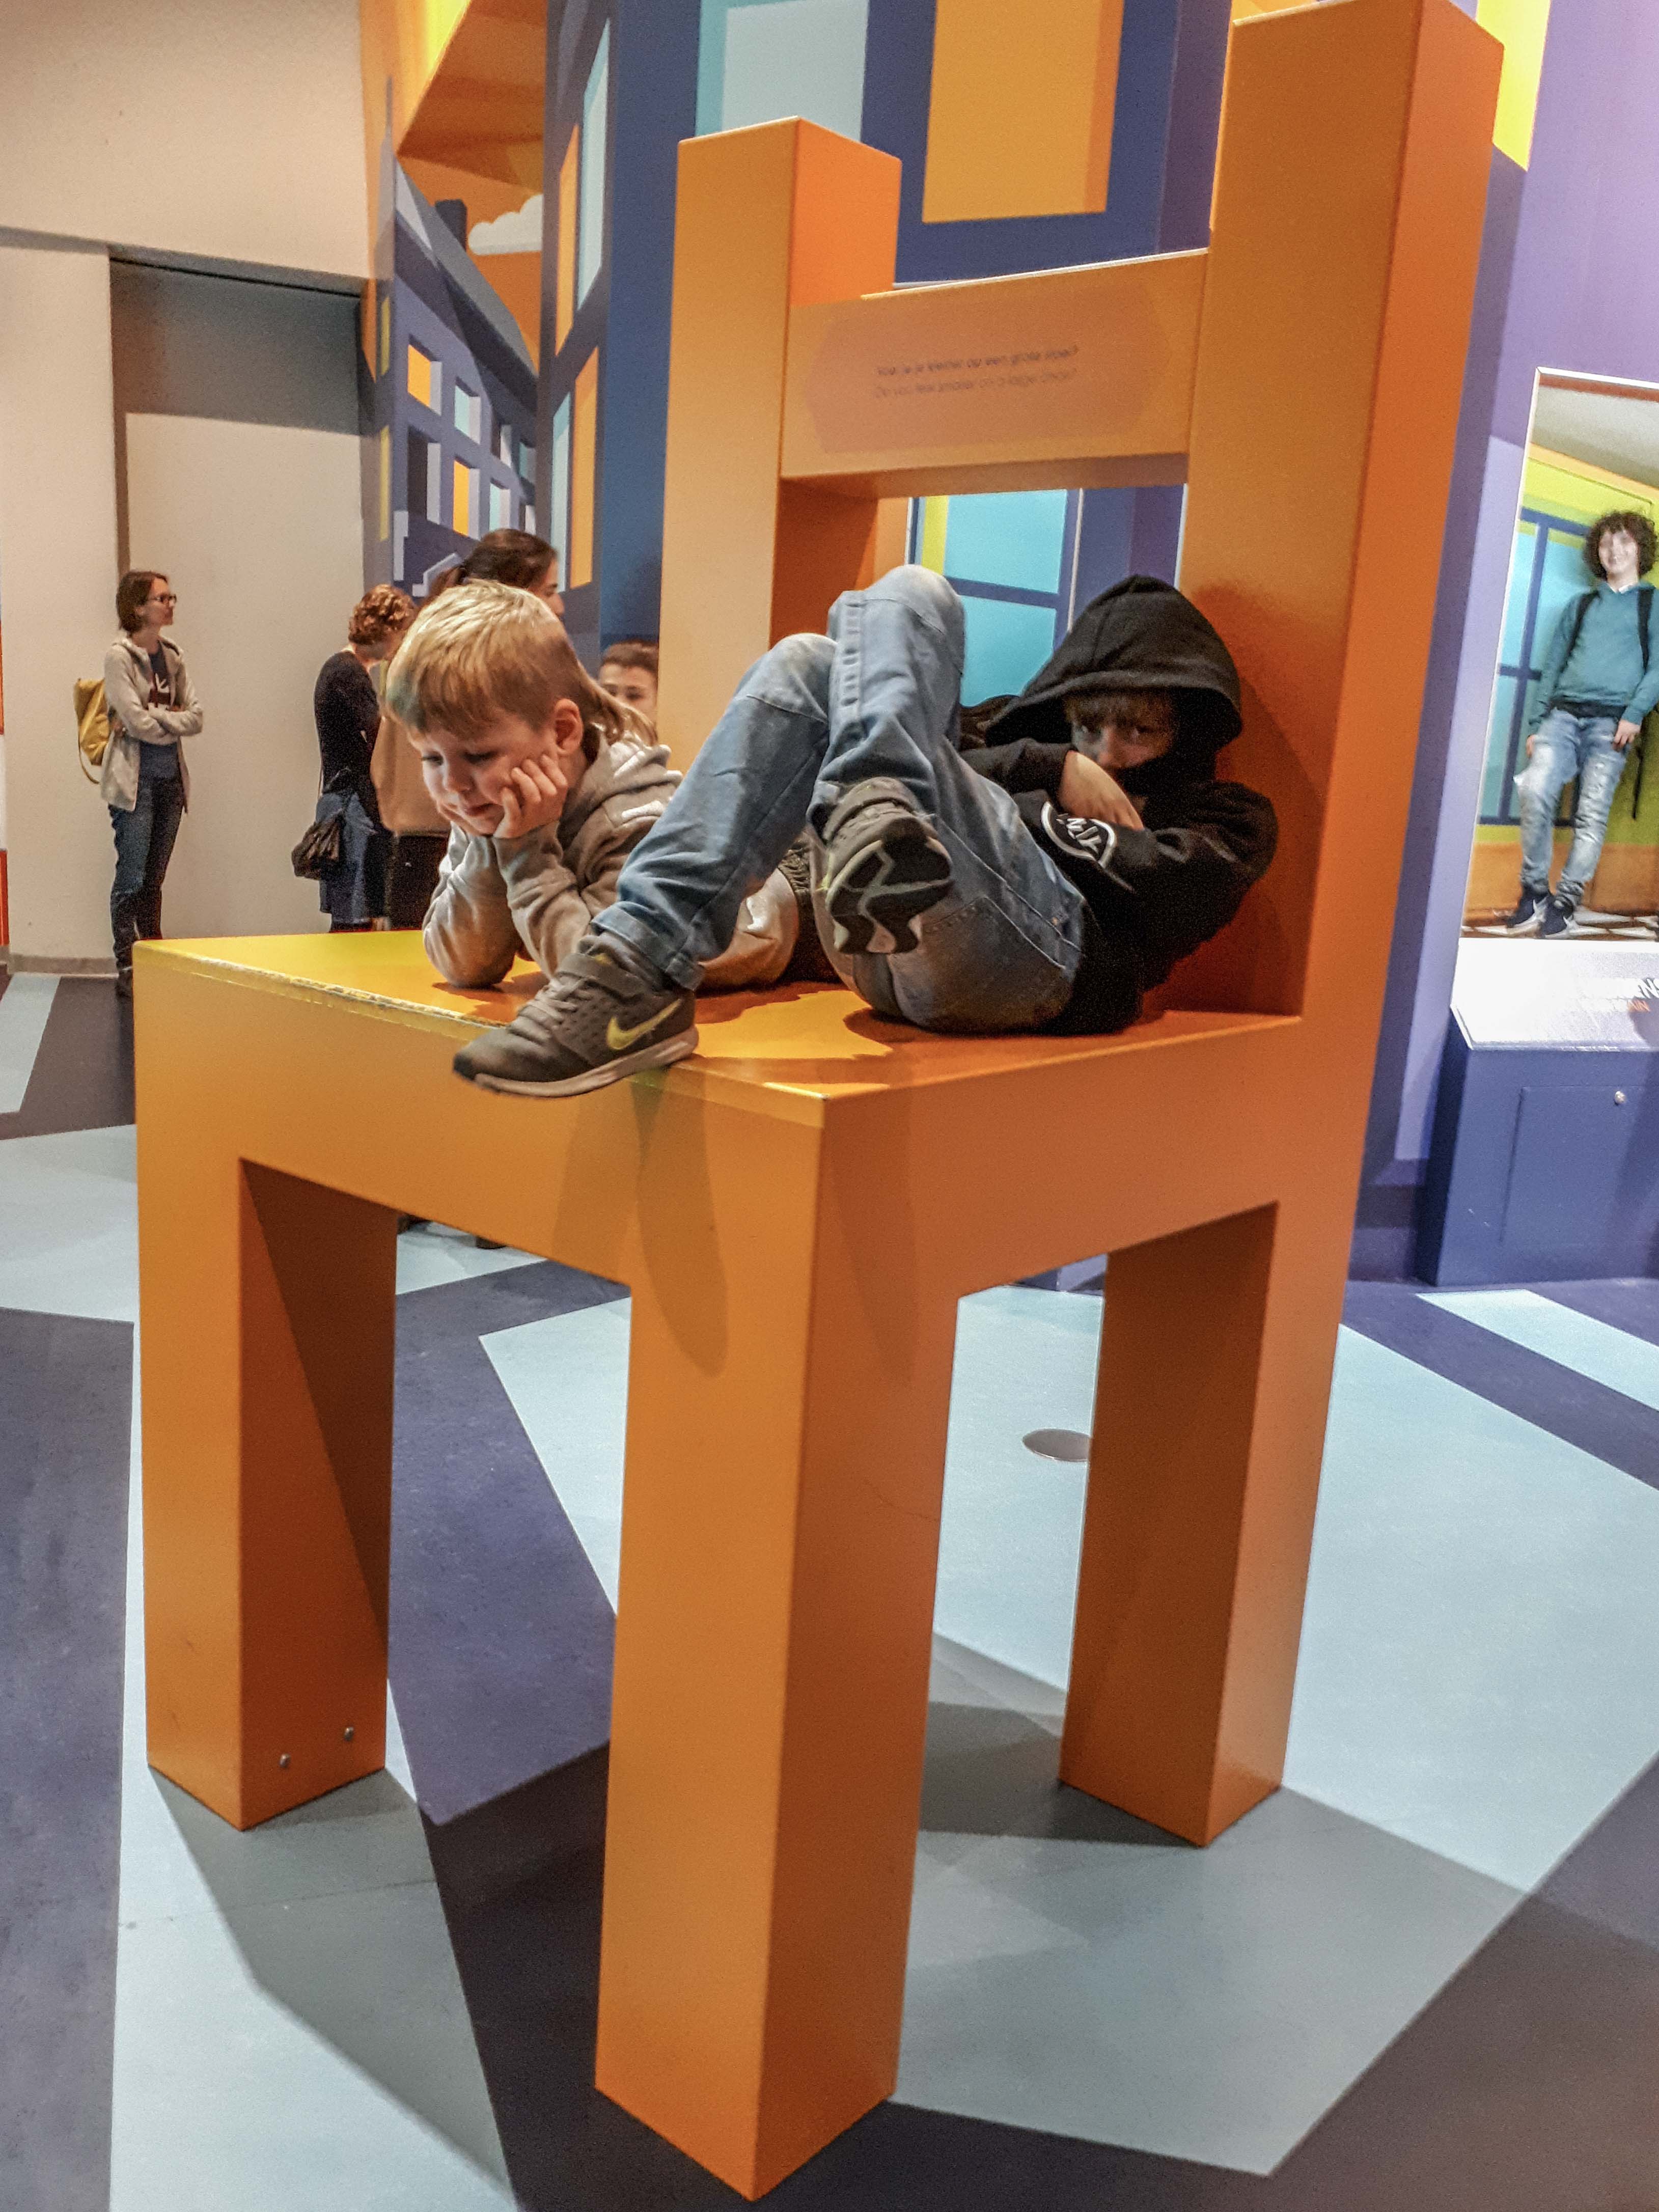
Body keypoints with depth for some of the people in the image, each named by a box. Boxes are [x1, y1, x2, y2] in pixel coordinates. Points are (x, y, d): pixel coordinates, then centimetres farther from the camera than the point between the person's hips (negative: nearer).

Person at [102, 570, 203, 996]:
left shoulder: (172, 657, 11)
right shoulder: (119, 656, -6)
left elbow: (195, 718, 3)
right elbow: (137, 722, -14)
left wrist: (153, 718, -9)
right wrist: (174, 721, -1)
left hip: (170, 778, 6)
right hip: (135, 780, -5)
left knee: (154, 880, 10)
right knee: (132, 879, -4)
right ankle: (126, 969, 1)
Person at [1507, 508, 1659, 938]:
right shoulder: (1580, 605, 23)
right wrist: (1538, 724, 11)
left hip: (1611, 721, -2)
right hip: (1563, 713, 2)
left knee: (1592, 814, -9)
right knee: (1536, 792, -19)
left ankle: (1566, 902, -5)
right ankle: (1533, 893, -11)